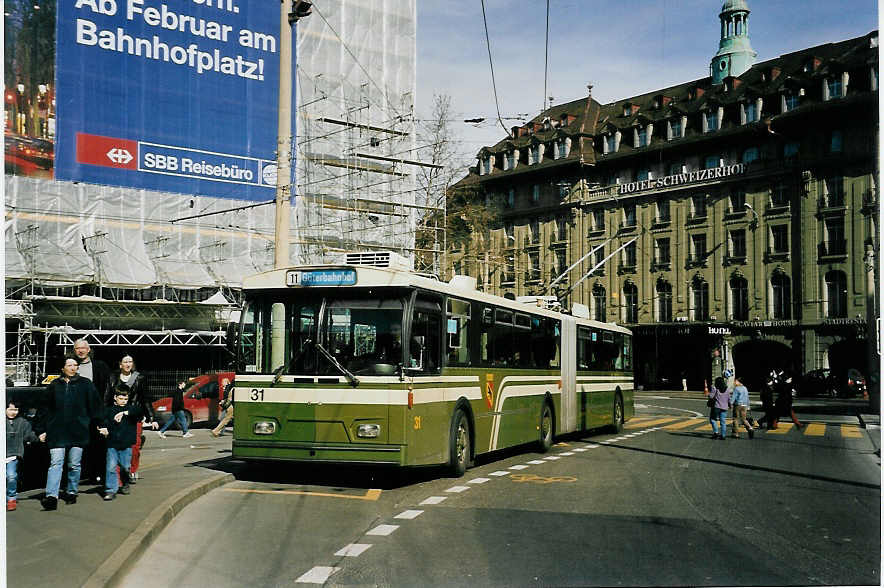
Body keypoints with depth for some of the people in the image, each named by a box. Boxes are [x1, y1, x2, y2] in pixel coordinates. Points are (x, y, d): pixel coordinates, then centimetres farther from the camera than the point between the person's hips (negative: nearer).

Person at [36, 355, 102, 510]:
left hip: (78, 432, 0)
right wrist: (45, 430, 12)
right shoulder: (54, 385, 10)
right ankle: (51, 496, -16)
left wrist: (98, 424, 2)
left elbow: (94, 405, 7)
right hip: (57, 432, 0)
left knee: (74, 464, 5)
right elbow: (47, 409, 14)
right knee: (55, 463, -9)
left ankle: (71, 492, 19)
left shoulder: (85, 384, 6)